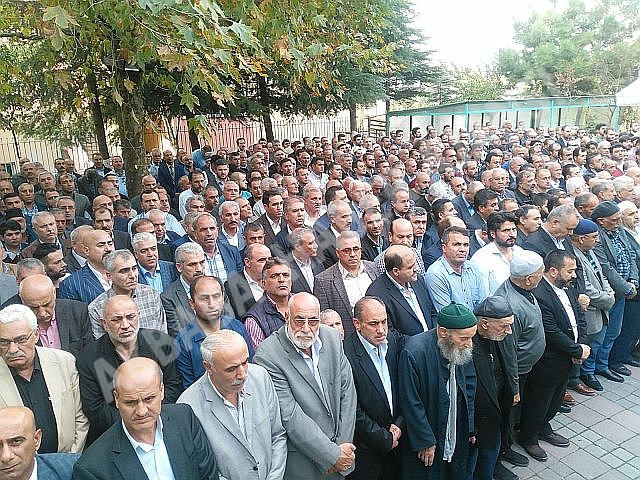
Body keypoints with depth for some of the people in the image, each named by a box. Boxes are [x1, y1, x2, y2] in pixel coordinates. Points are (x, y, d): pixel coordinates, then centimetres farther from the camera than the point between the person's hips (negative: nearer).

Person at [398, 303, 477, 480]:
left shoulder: (463, 349, -8)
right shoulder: (414, 352, -29)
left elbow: (469, 387, 5)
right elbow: (411, 405, -21)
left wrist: (471, 426, 5)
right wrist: (425, 442, -14)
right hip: (427, 441, -5)